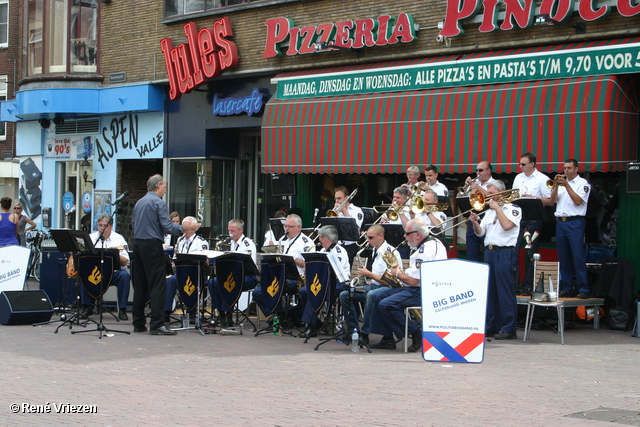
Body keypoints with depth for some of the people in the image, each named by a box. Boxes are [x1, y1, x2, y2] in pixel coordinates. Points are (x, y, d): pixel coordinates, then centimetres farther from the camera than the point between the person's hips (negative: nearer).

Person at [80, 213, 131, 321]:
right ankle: (88, 307, -14)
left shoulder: (118, 239, 5)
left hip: (114, 272, -1)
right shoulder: (91, 237, 11)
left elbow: (125, 262, -3)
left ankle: (122, 310, -23)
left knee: (125, 275, -32)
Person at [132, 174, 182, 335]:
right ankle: (157, 324, -12)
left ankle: (138, 323, 13)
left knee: (140, 285, 10)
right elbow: (167, 227, -15)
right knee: (157, 285, -8)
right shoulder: (158, 203, -9)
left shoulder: (139, 203, 16)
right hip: (152, 245, -8)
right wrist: (183, 228, 1)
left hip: (138, 245, 8)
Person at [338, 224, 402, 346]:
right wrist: (364, 274, 7)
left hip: (387, 289, -9)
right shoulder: (374, 251, 13)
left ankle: (364, 335, -34)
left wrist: (369, 274, -16)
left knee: (371, 295, -40)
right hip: (372, 285, 9)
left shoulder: (391, 252, -13)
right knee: (344, 295, -6)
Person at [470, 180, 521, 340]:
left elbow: (507, 225, -18)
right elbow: (480, 232, 15)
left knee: (505, 291, -8)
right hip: (489, 252, 7)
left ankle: (509, 329, -7)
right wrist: (475, 223, -5)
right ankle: (491, 327, 14)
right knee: (490, 291, 8)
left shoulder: (513, 209, 0)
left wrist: (497, 208, -9)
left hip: (504, 253, -7)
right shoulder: (489, 212, 20)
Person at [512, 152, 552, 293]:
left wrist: (533, 198, -15)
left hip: (534, 219, -5)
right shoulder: (518, 178, 17)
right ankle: (513, 283, 4)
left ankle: (528, 285, 5)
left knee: (530, 252, -1)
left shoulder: (542, 179, -2)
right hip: (518, 217, 5)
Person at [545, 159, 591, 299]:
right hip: (560, 222, 6)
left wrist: (566, 185, -12)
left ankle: (584, 289, -9)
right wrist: (557, 185, -3)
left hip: (575, 223, -6)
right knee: (563, 258, 6)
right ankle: (566, 288, 10)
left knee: (578, 257, -10)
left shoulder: (583, 183, 2)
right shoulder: (562, 183, 18)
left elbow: (578, 201, -11)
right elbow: (551, 201, 10)